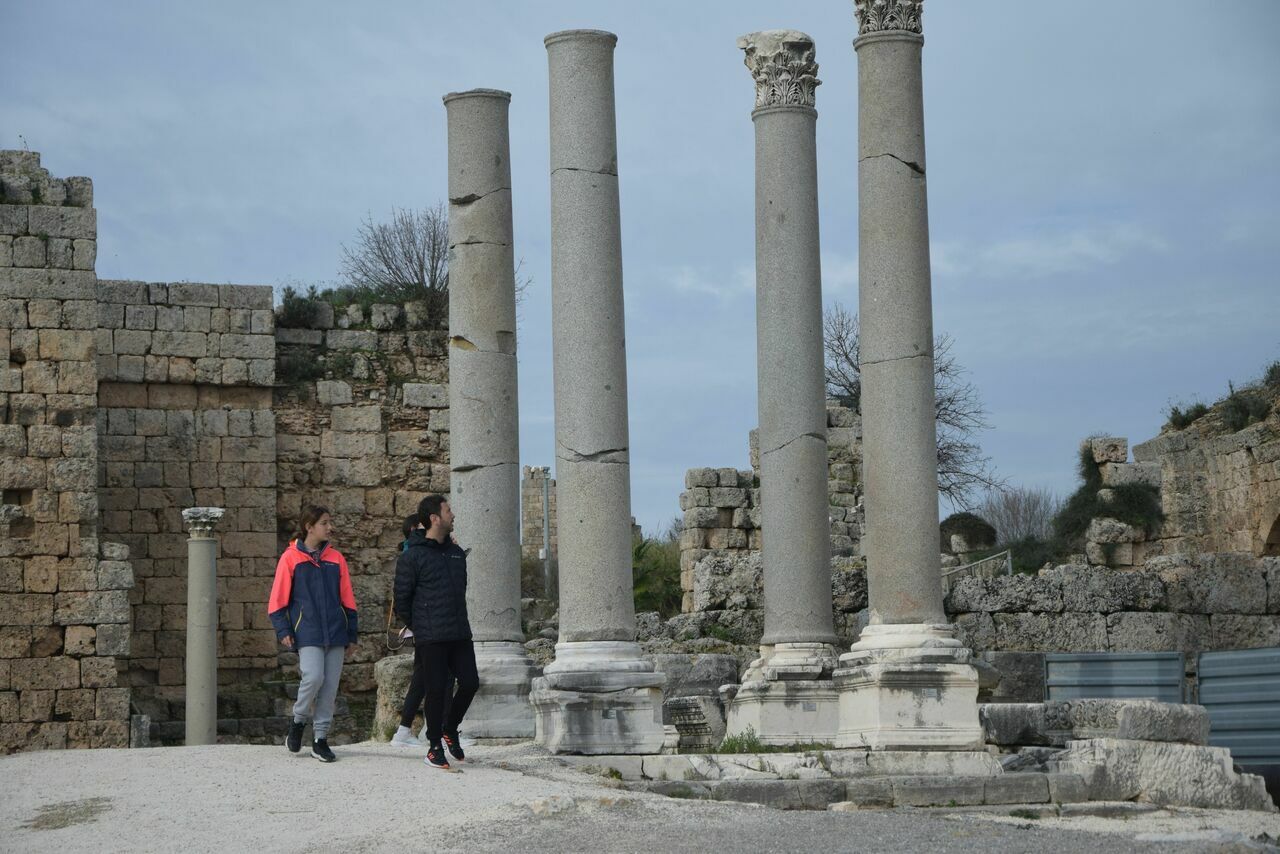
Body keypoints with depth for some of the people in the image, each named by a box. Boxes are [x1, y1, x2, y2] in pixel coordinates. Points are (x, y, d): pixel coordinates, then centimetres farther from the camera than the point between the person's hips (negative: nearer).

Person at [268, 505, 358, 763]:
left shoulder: (336, 558, 11)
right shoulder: (291, 558, 1)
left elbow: (347, 599, 14)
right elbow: (278, 598, 2)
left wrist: (351, 634, 12)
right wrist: (283, 630, -7)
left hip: (335, 632, 4)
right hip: (307, 633, -4)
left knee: (330, 686, 1)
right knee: (313, 677, -19)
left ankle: (320, 739, 11)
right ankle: (298, 721, 7)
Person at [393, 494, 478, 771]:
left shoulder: (457, 552, 14)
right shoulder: (413, 556, -6)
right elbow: (402, 598, -3)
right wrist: (419, 628, 4)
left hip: (460, 634, 6)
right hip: (430, 639, -6)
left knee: (470, 682, 0)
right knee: (436, 690, -3)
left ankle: (450, 729, 23)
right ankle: (435, 747, 10)